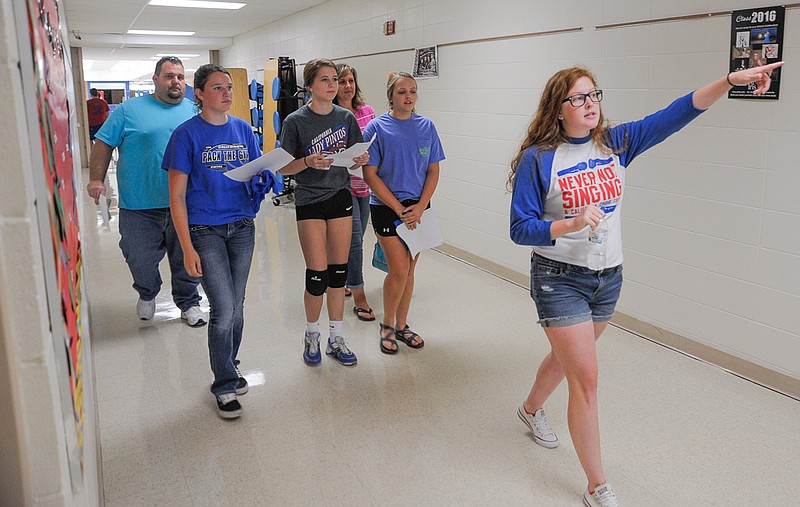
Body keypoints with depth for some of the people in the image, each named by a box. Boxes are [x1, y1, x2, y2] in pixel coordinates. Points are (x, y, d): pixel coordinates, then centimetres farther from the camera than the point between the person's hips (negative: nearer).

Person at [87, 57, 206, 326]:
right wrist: (97, 179, -7)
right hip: (140, 206, -1)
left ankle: (189, 302, 30)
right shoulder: (130, 109, 2)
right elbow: (104, 144, 2)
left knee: (186, 259, 11)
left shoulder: (195, 111, 9)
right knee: (140, 258, 9)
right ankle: (147, 294, 38)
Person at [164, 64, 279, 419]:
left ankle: (229, 365, 35)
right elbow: (177, 196, -8)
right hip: (205, 230, -4)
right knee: (223, 308, -7)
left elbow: (257, 176, 14)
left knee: (236, 306, 13)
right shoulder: (187, 134, -8)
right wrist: (187, 248, -13)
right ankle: (225, 385, 11)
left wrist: (265, 180, -11)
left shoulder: (243, 129, 5)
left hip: (241, 227, 5)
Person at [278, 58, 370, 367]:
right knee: (317, 275, -3)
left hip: (340, 198, 4)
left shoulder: (346, 117, 3)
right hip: (310, 202, -3)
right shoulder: (296, 121, -7)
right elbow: (283, 168, -5)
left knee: (338, 272, 8)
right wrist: (308, 161, -23)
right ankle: (311, 336, 21)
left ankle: (336, 339, 22)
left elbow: (356, 158, 11)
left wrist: (361, 159, -11)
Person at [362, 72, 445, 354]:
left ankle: (401, 325, 25)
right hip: (386, 207, -4)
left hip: (417, 208, 4)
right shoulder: (378, 127, -6)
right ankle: (387, 324, 15)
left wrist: (420, 206, -8)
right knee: (399, 270, -8)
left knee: (409, 270, 9)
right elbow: (370, 175, -9)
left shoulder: (426, 126, 4)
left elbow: (433, 170, 6)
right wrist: (400, 209, -12)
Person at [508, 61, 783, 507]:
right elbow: (521, 229, -14)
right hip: (560, 279, -5)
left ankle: (532, 408, 55)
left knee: (569, 357, 25)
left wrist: (730, 81, -22)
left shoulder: (615, 143, -1)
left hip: (609, 278, 6)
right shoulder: (537, 158, -13)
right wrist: (570, 224, -30)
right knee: (586, 379, -4)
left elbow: (675, 115, -10)